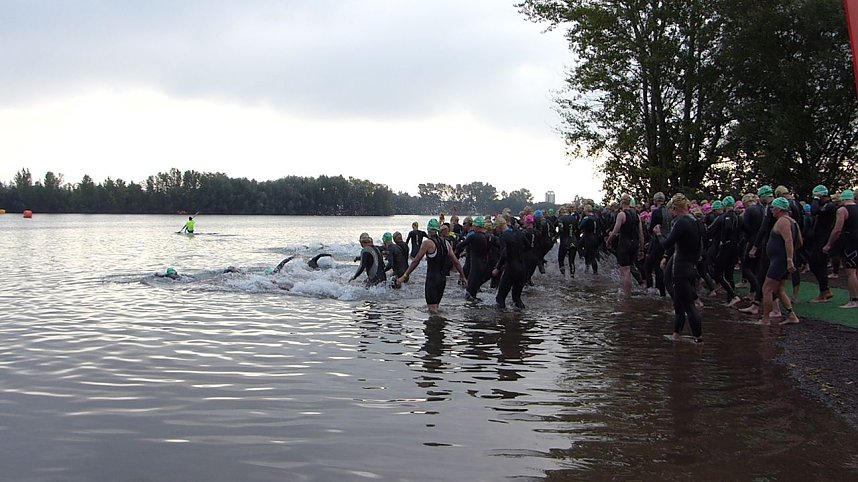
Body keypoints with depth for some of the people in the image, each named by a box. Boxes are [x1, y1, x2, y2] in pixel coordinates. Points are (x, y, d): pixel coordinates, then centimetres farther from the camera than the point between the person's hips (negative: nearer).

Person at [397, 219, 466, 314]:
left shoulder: (427, 243, -11)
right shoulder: (446, 242, 7)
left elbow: (416, 261, -12)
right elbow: (455, 261, 10)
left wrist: (405, 276, -8)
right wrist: (462, 276, 19)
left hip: (432, 278, -7)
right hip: (443, 278, 7)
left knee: (432, 309, -6)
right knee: (435, 306, 17)